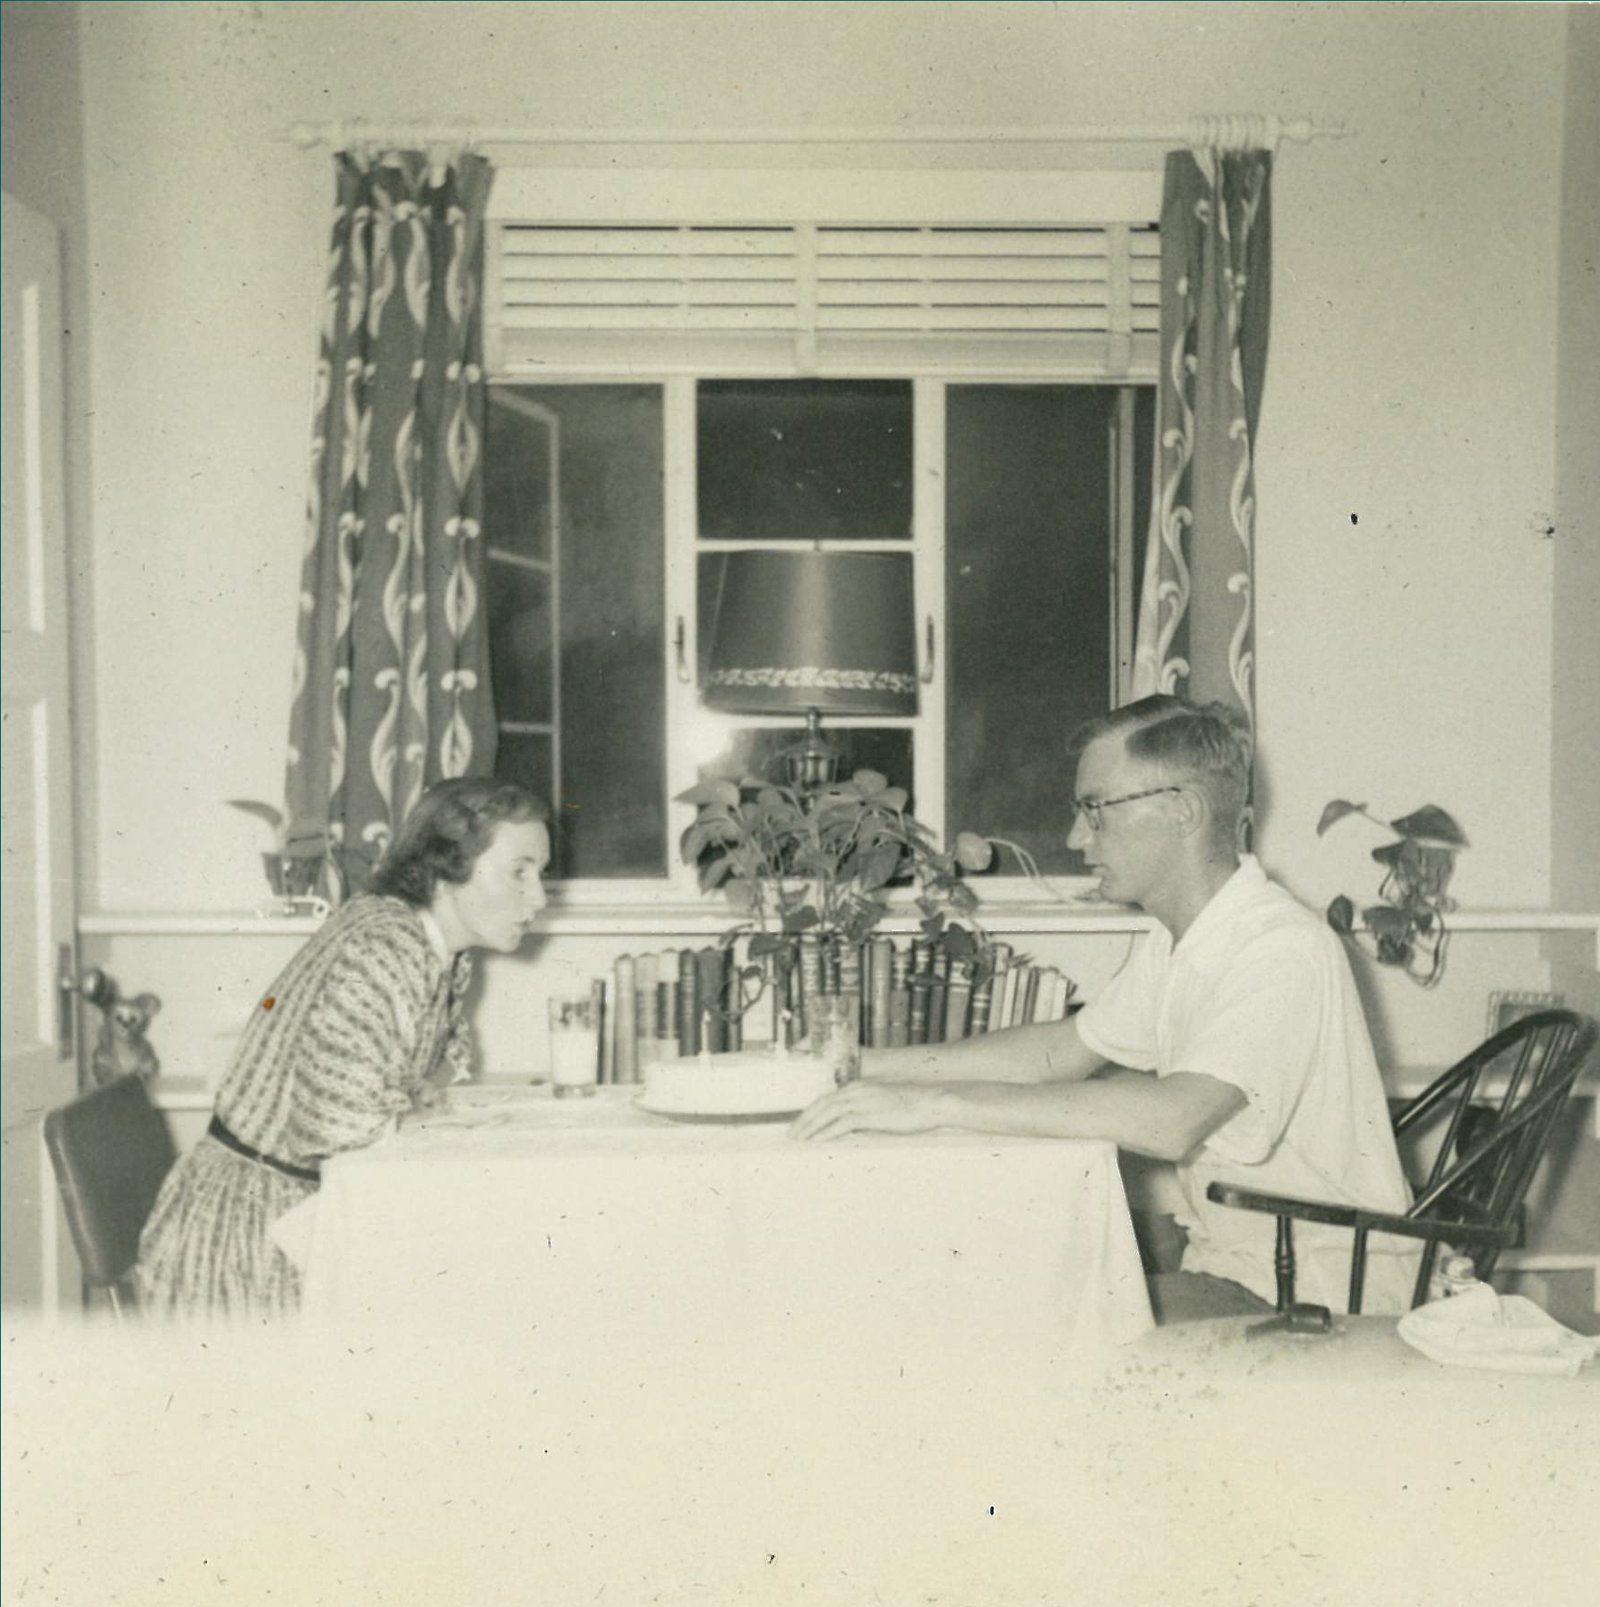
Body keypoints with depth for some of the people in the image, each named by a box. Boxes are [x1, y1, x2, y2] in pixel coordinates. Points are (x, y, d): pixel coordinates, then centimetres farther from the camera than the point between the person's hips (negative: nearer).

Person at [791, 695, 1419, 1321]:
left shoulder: (1283, 948, -23)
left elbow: (1172, 1119, -37)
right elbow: (1060, 1050, 17)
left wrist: (935, 1103, -37)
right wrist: (869, 1065, 7)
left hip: (1325, 1292, -8)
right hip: (1233, 1263, 8)